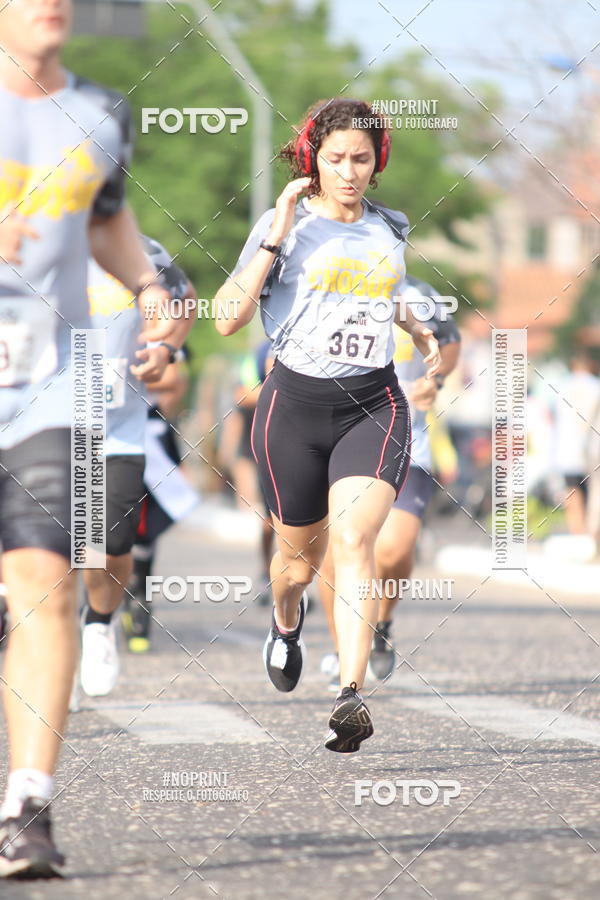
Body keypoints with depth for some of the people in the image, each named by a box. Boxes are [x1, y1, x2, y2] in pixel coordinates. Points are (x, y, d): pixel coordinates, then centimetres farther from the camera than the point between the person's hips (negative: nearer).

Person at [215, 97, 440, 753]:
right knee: (300, 556, 14)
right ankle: (286, 623, 51)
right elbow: (228, 318, -14)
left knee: (353, 540, -21)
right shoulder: (285, 225, -3)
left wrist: (418, 330, 20)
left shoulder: (390, 229, 10)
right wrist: (276, 236, -17)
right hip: (295, 405, -1)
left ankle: (350, 699, -29)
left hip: (373, 405, 1)